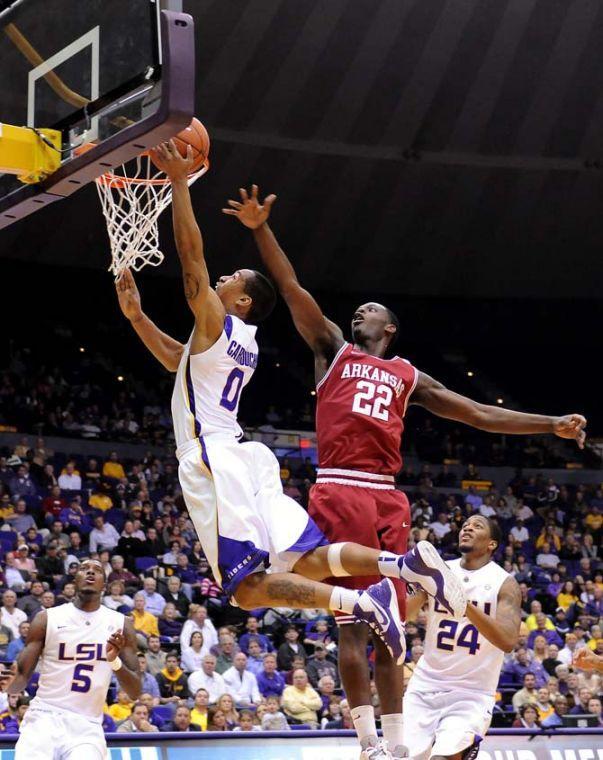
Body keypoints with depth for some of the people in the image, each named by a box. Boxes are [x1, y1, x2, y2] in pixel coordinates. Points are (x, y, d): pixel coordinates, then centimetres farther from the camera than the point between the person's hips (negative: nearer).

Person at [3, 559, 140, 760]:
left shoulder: (119, 624, 5)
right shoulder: (47, 619, 2)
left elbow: (135, 693, 3)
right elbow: (22, 678, 2)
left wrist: (115, 661, -16)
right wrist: (10, 681, -22)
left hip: (87, 727, 1)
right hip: (44, 719, -1)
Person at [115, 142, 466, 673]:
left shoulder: (215, 322, -2)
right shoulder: (243, 344, 23)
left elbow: (191, 253, -7)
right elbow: (178, 360, 38)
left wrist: (179, 182, -3)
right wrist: (136, 315, 32)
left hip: (213, 462, -9)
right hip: (243, 459, 9)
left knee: (249, 586, -13)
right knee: (306, 560, -1)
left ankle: (358, 601, -30)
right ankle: (404, 562, -21)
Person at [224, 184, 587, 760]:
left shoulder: (408, 377, 24)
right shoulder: (333, 349, 17)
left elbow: (479, 415, 23)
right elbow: (292, 290, 7)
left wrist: (551, 425, 16)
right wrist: (261, 230, -4)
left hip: (387, 499, 4)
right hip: (340, 491, -3)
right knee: (353, 621, -8)